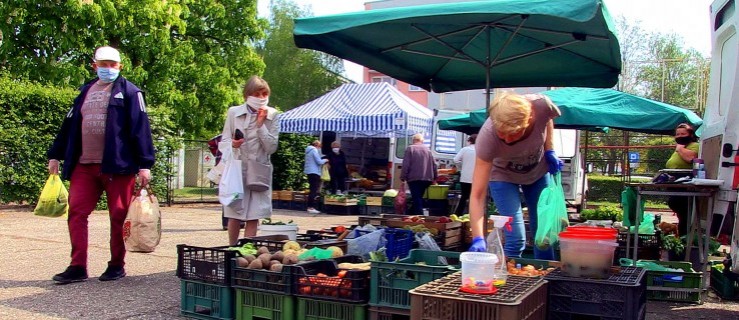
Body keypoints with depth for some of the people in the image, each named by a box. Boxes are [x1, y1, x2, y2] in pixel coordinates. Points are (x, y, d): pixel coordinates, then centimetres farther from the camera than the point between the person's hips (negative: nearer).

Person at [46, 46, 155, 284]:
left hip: (118, 166, -5)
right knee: (76, 213, 0)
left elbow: (140, 128, -7)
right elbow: (69, 126, 20)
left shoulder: (129, 92, 1)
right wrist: (55, 155, 17)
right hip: (84, 166, 5)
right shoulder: (85, 92, 18)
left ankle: (117, 265, 14)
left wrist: (144, 164, -14)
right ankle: (77, 267, 5)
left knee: (119, 216, 2)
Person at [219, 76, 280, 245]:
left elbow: (271, 148, -4)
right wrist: (232, 145, -21)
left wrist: (260, 125, -14)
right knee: (235, 215, 5)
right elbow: (223, 142, 2)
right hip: (237, 169, 0)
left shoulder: (272, 115, 1)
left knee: (253, 217, -1)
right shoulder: (234, 112, -1)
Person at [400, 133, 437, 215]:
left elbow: (406, 165, -9)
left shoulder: (410, 149, -2)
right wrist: (434, 177, 19)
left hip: (414, 178, -5)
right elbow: (434, 165, 11)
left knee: (416, 200, -5)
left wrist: (403, 177, -4)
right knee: (419, 199, 15)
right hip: (427, 179, 5)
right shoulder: (428, 149, 12)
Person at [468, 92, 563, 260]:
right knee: (516, 239, -15)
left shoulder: (542, 105, -34)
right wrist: (478, 239, -47)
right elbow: (477, 195, -39)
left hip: (539, 171, 3)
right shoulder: (488, 136, -40)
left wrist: (549, 151, -13)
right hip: (503, 176, -3)